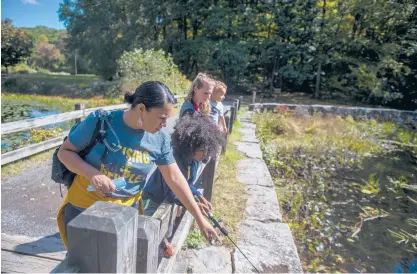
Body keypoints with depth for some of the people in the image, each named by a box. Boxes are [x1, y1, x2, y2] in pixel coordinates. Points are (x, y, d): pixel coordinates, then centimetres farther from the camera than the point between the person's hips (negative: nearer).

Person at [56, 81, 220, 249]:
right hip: (85, 207, -2)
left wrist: (200, 218, -4)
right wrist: (92, 173, -29)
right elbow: (64, 151, -9)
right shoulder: (100, 121, -20)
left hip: (127, 210, 2)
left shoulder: (160, 139, -11)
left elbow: (175, 179, -6)